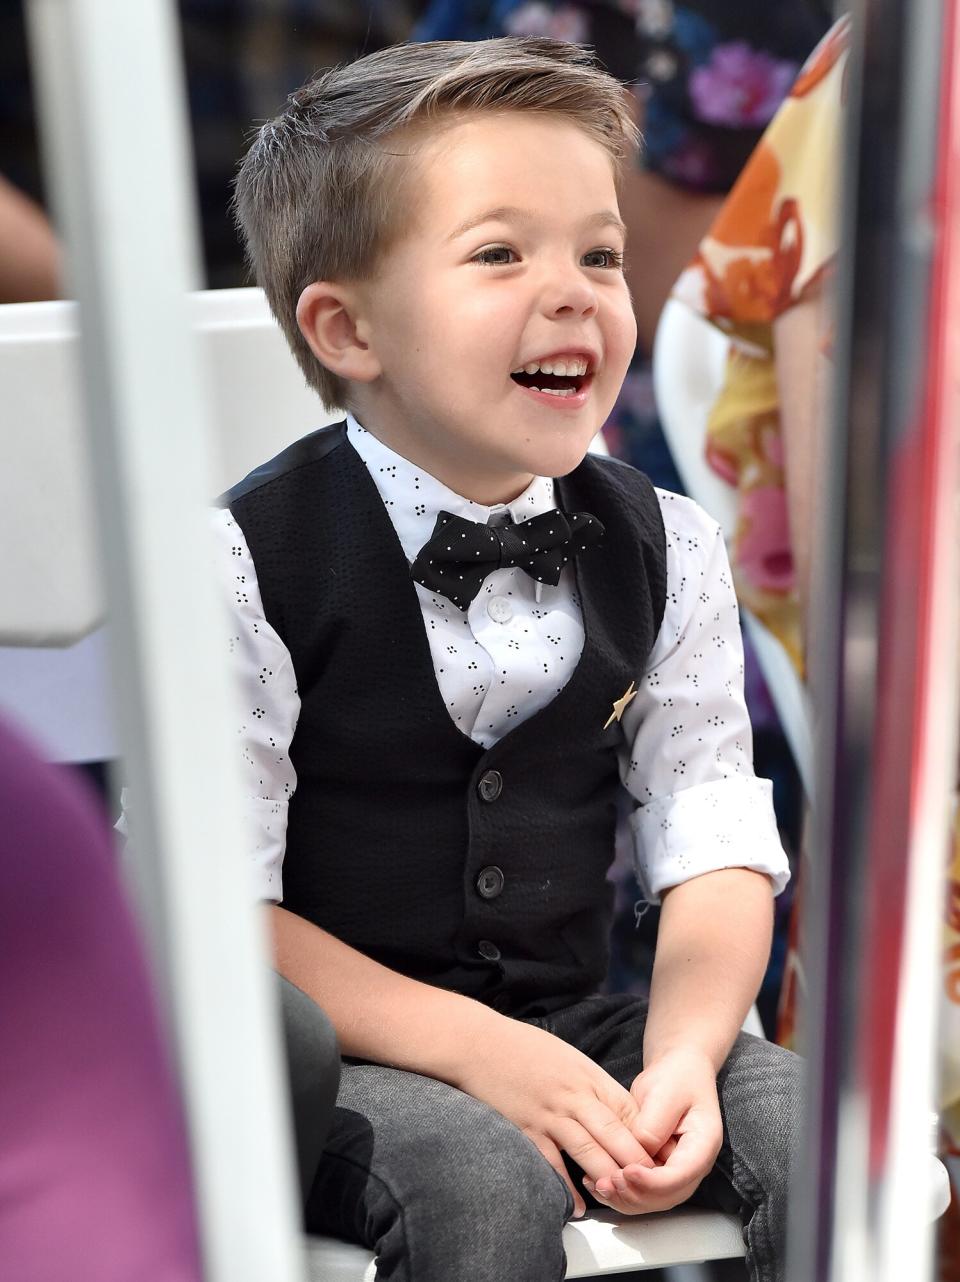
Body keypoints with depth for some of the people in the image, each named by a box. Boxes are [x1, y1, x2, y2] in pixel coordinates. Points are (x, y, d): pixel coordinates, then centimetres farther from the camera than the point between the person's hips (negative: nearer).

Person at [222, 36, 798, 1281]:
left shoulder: (667, 548, 0)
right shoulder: (249, 569, -14)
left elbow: (717, 851, 0)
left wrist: (685, 1053, -18)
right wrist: (473, 1049, -21)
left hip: (579, 1023, 4)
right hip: (335, 1052, -3)